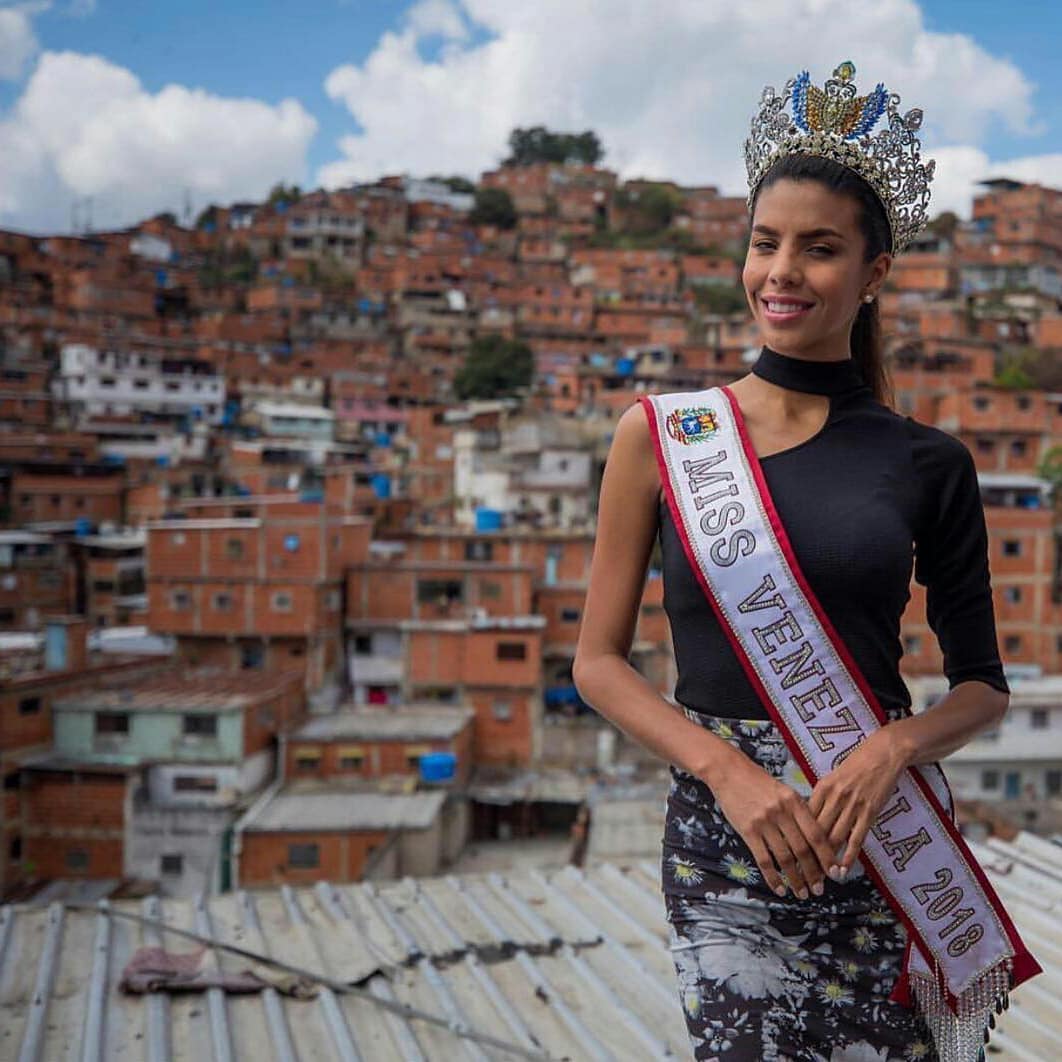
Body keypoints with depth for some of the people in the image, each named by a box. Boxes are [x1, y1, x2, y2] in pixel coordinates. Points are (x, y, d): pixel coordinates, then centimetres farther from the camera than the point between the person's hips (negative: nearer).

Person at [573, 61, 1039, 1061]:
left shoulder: (926, 462, 1)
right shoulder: (660, 435, -1)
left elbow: (983, 684, 8)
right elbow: (598, 661, 0)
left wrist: (895, 745, -12)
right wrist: (726, 768, -13)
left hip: (884, 829, 1)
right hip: (719, 832, -1)